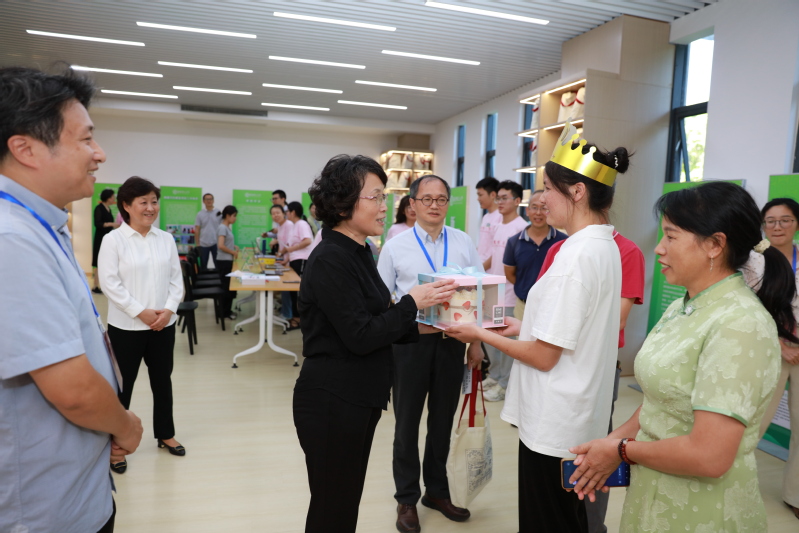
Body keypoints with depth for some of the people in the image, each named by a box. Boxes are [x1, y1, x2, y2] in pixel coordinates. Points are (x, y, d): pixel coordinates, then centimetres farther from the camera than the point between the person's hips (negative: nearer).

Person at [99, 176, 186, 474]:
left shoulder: (166, 239, 5)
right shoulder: (113, 240, -7)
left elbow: (176, 279, 4)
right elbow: (109, 283, -12)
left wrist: (169, 309, -10)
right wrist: (140, 312, -17)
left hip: (163, 324, 4)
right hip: (127, 326, -4)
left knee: (162, 381, 15)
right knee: (122, 385, 8)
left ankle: (165, 435, 32)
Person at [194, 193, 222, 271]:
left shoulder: (219, 213, 1)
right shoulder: (200, 214, 4)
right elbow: (197, 230, 4)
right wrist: (197, 244, -1)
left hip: (216, 243, -1)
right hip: (203, 244, 1)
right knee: (203, 266, 9)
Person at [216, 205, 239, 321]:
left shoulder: (227, 227, 13)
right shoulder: (222, 227, -15)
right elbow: (221, 246, -24)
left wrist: (234, 246, 10)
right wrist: (233, 252, -13)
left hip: (228, 261, 9)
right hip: (224, 262, -9)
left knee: (230, 286, 13)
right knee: (227, 287, -3)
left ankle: (227, 310, 22)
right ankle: (225, 312, 7)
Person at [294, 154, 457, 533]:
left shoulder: (359, 253, 8)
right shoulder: (329, 260, -19)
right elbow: (360, 336, -23)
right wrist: (412, 302, -14)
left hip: (359, 398, 8)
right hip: (332, 402, -8)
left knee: (347, 502, 21)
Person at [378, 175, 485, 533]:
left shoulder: (464, 244, 1)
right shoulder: (395, 246, -4)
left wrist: (477, 342, 3)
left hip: (452, 342, 2)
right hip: (410, 342, -2)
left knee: (443, 421, 16)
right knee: (407, 423, 10)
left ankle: (437, 491, 36)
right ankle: (407, 498, 29)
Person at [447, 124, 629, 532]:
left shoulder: (577, 256, -24)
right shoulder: (605, 246, 6)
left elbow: (544, 356, -21)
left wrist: (481, 335, -10)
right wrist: (523, 327, 10)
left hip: (553, 422, -9)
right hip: (576, 417, 9)